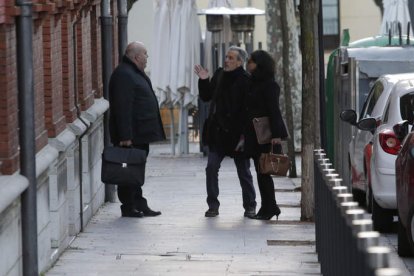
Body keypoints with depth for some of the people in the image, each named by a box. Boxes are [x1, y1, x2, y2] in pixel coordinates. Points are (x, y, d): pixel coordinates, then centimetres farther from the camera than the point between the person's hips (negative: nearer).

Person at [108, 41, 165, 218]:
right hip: (131, 136, -11)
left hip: (140, 135, 11)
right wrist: (125, 136, -26)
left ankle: (139, 205, 18)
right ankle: (128, 207, 0)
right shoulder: (124, 74, -16)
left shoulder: (135, 73, 18)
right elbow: (123, 108, -23)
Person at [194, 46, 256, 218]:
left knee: (243, 171, 7)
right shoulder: (219, 75, 6)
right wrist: (204, 81, -1)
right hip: (217, 133, 5)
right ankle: (213, 205, 4)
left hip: (236, 133, -5)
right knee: (211, 168, -2)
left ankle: (250, 206, 19)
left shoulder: (246, 81, -13)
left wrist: (245, 133, -19)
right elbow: (206, 97, 16)